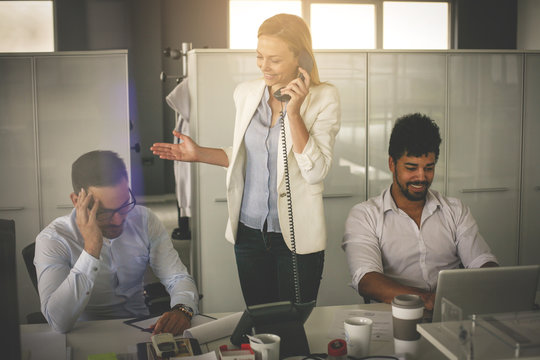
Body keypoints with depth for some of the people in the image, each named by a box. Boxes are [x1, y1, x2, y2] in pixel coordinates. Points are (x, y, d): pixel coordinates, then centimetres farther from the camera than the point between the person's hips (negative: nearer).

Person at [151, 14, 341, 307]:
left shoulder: (323, 98, -9)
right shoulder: (245, 93, 4)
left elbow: (315, 171, -16)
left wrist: (293, 112, -21)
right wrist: (199, 154, 5)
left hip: (296, 236, -4)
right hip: (249, 230, 4)